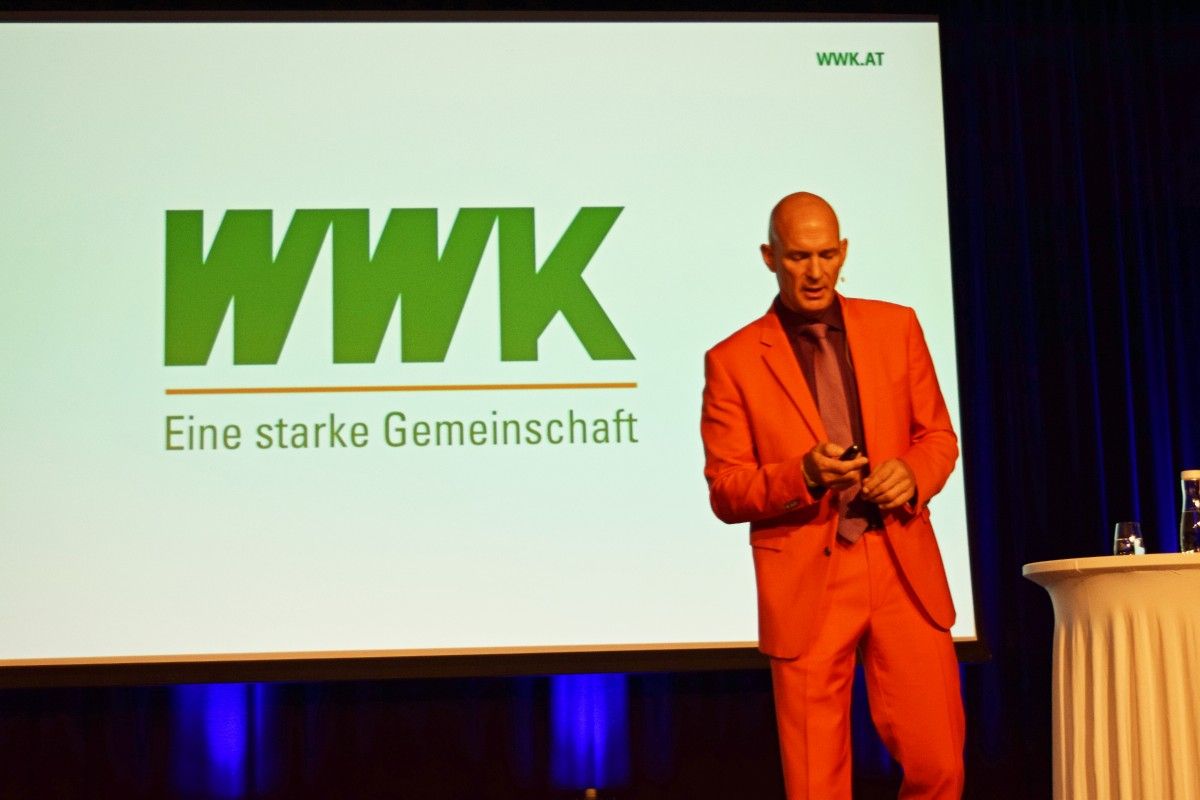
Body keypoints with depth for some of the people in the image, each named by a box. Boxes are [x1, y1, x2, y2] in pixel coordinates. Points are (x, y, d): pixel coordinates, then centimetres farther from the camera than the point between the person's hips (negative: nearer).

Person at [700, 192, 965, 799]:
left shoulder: (896, 326, 10)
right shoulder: (732, 361, 1)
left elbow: (938, 434, 15)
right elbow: (726, 493, 0)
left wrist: (912, 474, -7)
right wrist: (803, 474, -18)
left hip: (904, 570, 2)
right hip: (806, 582, -2)